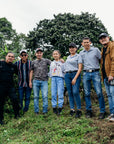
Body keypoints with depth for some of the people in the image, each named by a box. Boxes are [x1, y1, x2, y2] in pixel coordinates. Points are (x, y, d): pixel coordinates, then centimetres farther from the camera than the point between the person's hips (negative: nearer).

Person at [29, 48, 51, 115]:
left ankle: (45, 111, 2)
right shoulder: (33, 62, 14)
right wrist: (30, 81, 9)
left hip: (44, 81, -2)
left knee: (45, 96, -8)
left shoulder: (46, 60, 9)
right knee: (36, 96, 4)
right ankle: (36, 111, 12)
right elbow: (31, 72, 15)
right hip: (36, 81, 2)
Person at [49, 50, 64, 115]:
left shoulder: (62, 62, 6)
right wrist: (51, 76, 10)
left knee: (60, 93, -8)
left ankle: (60, 107, -1)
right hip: (53, 78, 4)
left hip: (60, 78, -4)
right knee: (53, 94, 1)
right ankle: (54, 107, 7)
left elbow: (64, 70, -3)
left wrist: (63, 63, -7)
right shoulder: (52, 63, 20)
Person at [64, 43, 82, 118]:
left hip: (75, 74, -5)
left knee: (75, 92, -17)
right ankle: (72, 109, 7)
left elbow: (80, 68, -5)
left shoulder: (78, 56, 4)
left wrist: (75, 78, -13)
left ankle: (79, 110, -8)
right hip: (67, 75, 6)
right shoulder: (68, 57, 21)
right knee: (70, 93, 2)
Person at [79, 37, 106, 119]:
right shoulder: (81, 53, 13)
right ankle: (89, 111, 15)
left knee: (99, 93, -7)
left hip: (95, 73, -3)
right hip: (86, 74, 3)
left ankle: (102, 111, 2)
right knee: (87, 93, 4)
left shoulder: (96, 50, 4)